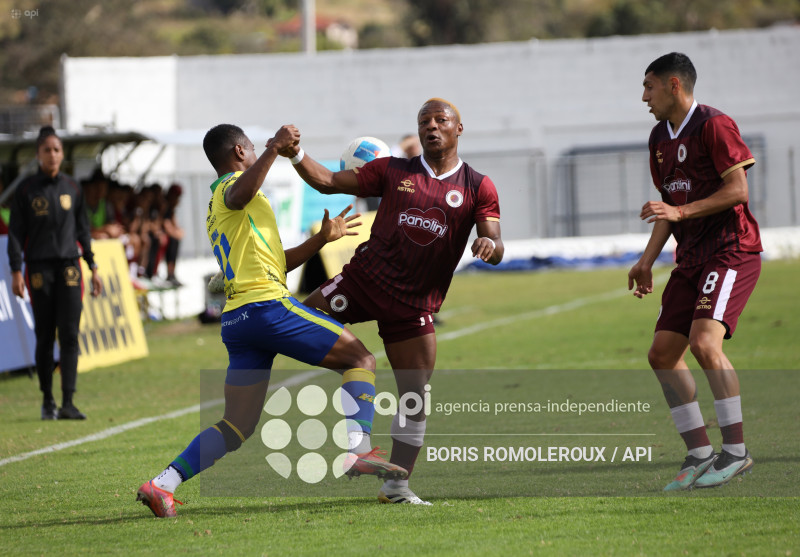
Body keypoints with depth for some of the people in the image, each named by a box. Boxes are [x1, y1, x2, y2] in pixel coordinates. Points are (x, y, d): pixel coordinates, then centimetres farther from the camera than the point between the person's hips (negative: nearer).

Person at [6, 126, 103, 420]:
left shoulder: (72, 188, 10)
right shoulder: (27, 189, 1)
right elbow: (16, 232, 0)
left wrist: (93, 268, 13)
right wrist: (16, 271, -8)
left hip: (69, 266, 2)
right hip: (39, 268, -2)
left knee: (69, 335, -8)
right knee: (44, 337, 2)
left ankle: (68, 403, -11)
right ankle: (47, 401, 14)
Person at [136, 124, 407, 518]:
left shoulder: (217, 213, 30)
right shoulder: (231, 187, 2)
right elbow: (240, 194, -27)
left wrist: (322, 239, 36)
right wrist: (273, 150, -37)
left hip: (235, 319, 9)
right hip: (267, 305, -9)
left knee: (236, 428, 6)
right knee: (361, 360, -1)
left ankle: (162, 485, -7)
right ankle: (357, 448, -20)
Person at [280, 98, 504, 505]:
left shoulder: (478, 188, 2)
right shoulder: (393, 171, 5)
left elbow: (494, 244, -8)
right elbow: (330, 182, 5)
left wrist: (490, 246, -33)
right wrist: (295, 155, -11)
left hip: (414, 302, -1)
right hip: (365, 277, 1)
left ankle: (396, 485, 9)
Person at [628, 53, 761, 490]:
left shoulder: (714, 126, -11)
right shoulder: (660, 137, 16)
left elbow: (738, 191, -16)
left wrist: (681, 212, -20)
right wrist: (648, 260, 14)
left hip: (732, 252, -9)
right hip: (692, 258, 9)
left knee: (704, 343, -24)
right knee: (663, 354, 2)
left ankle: (735, 451, -14)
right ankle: (700, 454, 8)